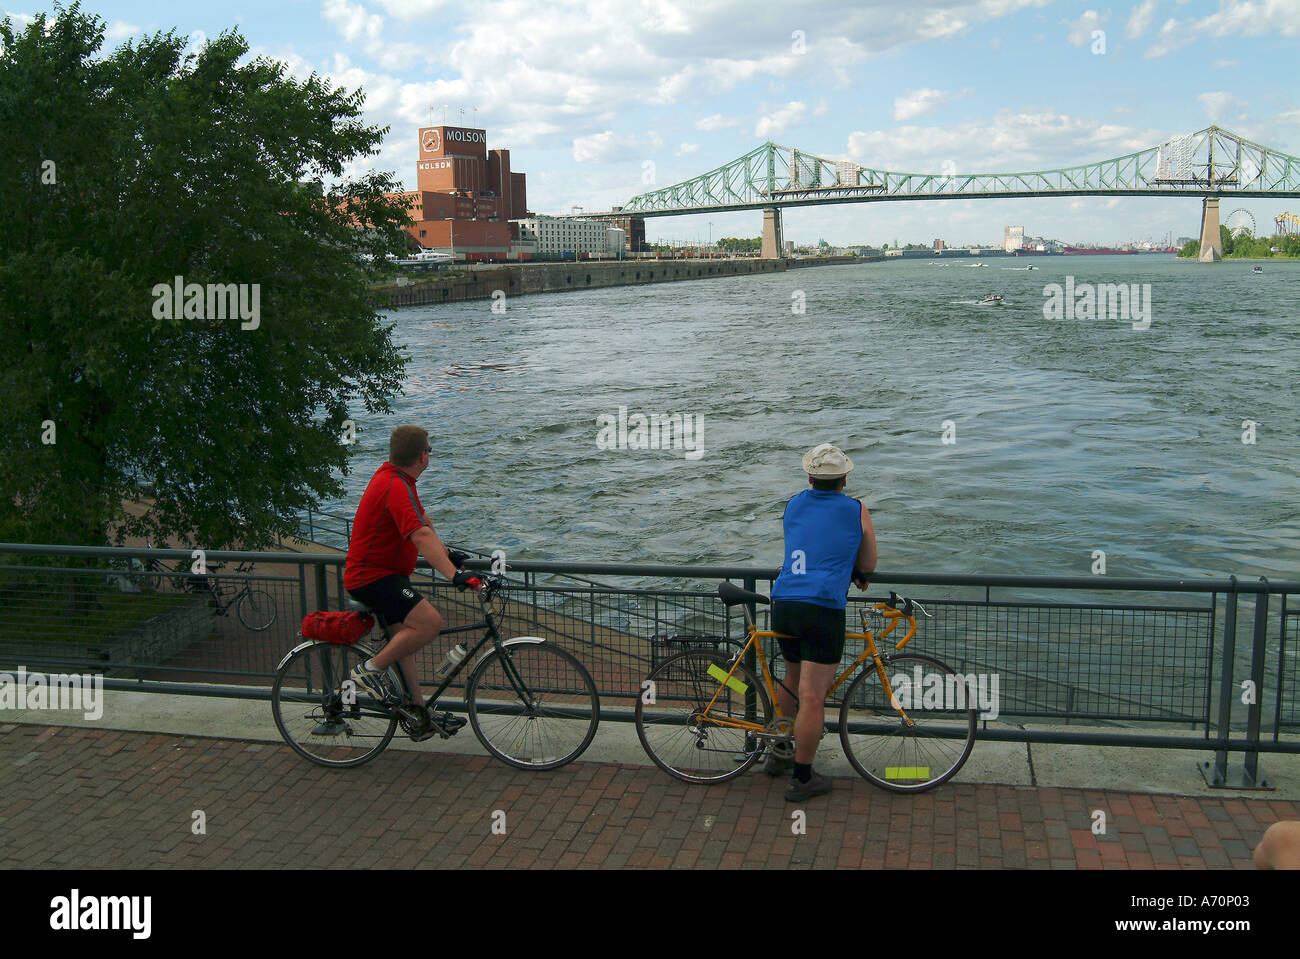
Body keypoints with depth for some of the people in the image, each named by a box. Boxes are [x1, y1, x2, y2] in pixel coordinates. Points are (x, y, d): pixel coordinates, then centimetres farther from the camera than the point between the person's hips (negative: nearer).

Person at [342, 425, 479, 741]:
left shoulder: (391, 475, 9)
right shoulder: (396, 487, -24)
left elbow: (422, 520, 20)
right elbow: (421, 537, -37)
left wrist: (448, 554, 19)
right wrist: (454, 574, -44)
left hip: (374, 571, 11)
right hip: (372, 577, -11)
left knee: (403, 638, 16)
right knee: (430, 623, -24)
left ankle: (420, 716, 25)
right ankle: (370, 670, -9)